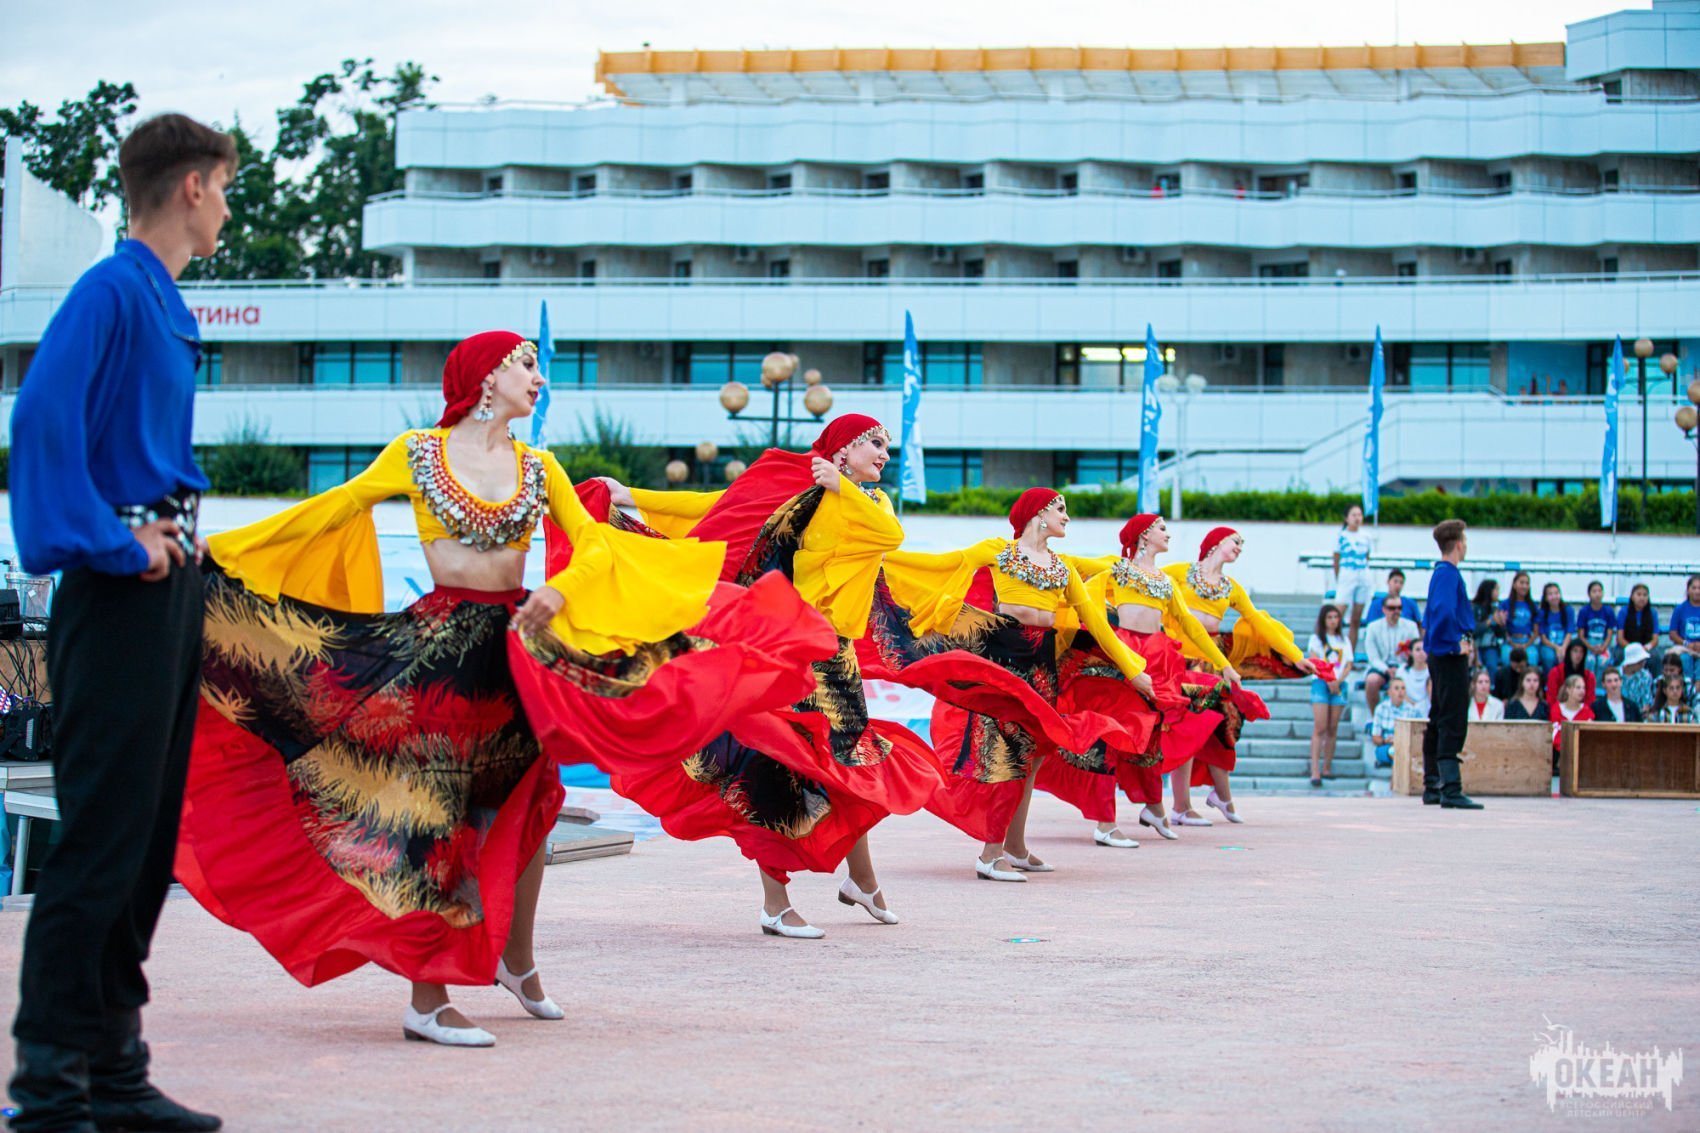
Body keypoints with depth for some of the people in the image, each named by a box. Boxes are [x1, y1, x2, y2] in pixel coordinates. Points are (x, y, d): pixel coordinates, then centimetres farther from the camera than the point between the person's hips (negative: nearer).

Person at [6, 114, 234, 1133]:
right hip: (122, 596, -10)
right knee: (100, 841, -8)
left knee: (149, 839, 12)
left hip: (172, 585, 10)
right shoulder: (111, 292, -11)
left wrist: (181, 528, 12)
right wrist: (116, 544, -20)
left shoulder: (169, 307, 17)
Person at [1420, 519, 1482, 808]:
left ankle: (1432, 786, 20)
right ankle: (1451, 789, -16)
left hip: (1440, 654, 10)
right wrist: (1457, 643, -20)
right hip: (1452, 656, -10)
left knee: (1439, 721, 14)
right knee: (1453, 722, -12)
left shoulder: (1441, 573, 16)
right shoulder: (1449, 574, -14)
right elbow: (1444, 612, -29)